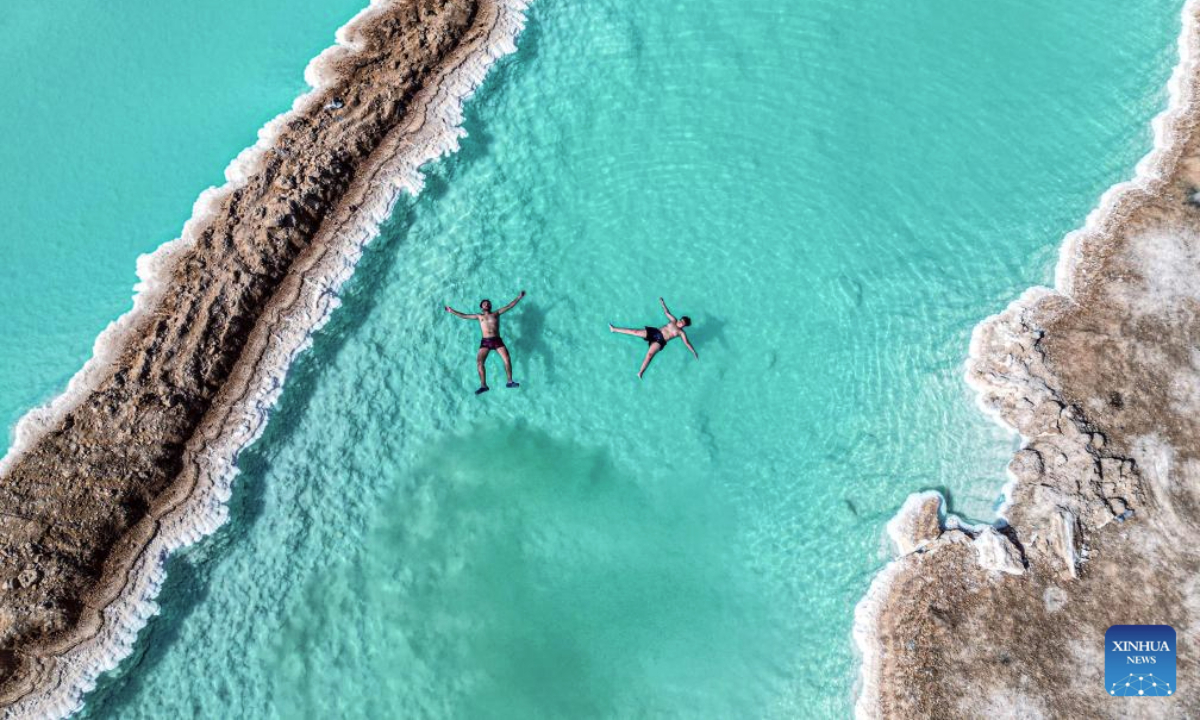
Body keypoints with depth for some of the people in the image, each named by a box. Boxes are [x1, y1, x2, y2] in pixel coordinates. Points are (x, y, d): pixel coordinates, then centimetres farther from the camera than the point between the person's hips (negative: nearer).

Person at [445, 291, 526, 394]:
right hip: (485, 342, 1)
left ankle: (510, 382, -6)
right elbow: (464, 316, 22)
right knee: (479, 362, -13)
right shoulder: (479, 316, 18)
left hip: (497, 340, -1)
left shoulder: (496, 314, 14)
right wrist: (452, 311, 22)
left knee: (507, 359, -15)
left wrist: (519, 297, 4)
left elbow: (508, 306, 10)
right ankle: (483, 385, -9)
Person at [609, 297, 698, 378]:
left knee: (649, 354, -27)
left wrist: (694, 352, -4)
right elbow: (667, 312, 20)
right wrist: (663, 303, 19)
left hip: (660, 340, -4)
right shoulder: (673, 321, 14)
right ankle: (614, 329, 5)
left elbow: (687, 343, 1)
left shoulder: (681, 333, 3)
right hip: (655, 332, 4)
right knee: (635, 332, -5)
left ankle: (640, 372, -30)